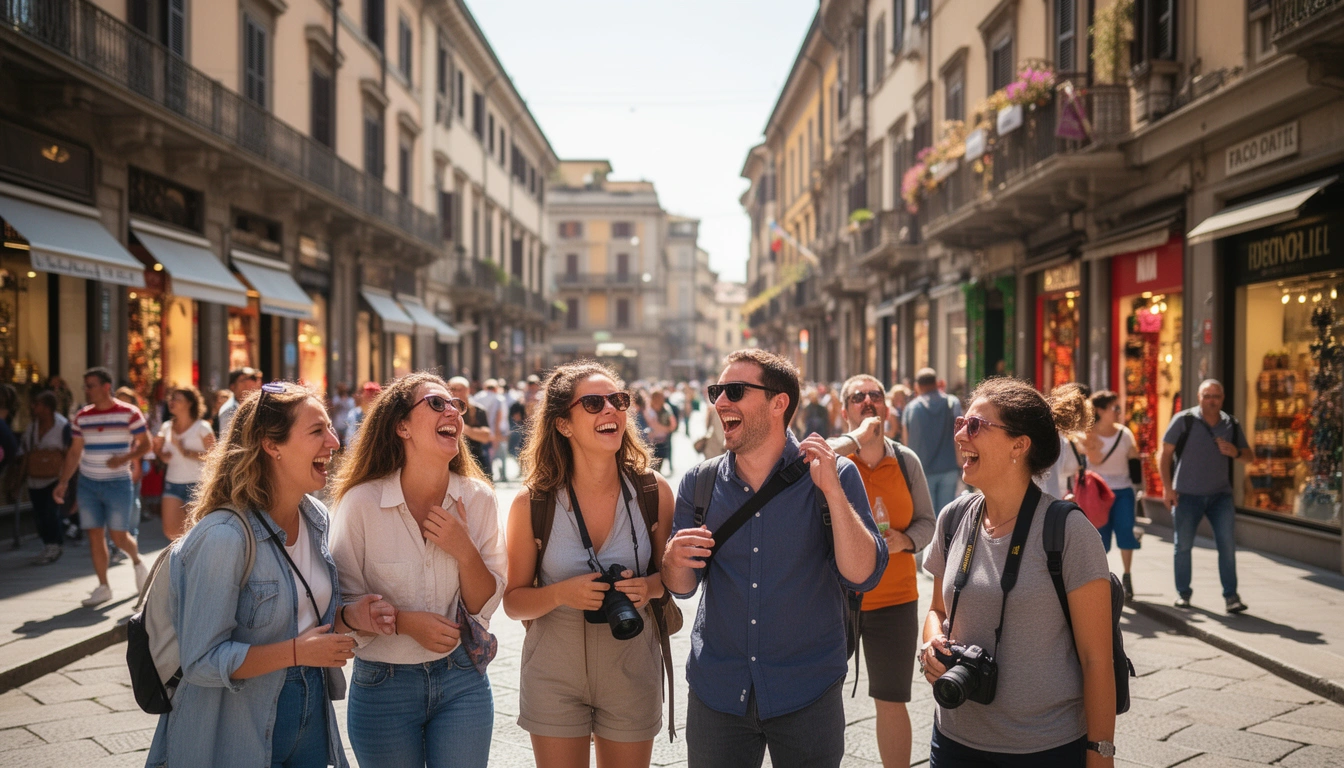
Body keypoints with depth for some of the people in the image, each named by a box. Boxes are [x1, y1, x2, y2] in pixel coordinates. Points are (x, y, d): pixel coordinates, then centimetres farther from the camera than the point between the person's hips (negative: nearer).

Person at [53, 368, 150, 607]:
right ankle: (103, 586, 11)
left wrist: (125, 458, -20)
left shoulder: (129, 413, -7)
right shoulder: (82, 417, 6)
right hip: (88, 483, 4)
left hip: (118, 483, -4)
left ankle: (137, 562, 28)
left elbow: (145, 444, -3)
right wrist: (63, 482, 1)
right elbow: (74, 452, 9)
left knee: (118, 535, -3)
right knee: (95, 534, 3)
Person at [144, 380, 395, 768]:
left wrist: (349, 616, -6)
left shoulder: (316, 518, 0)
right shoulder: (224, 537, -24)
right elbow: (202, 662, -22)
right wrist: (296, 652, -25)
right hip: (239, 736, -7)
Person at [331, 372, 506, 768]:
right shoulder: (361, 502, -14)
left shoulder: (478, 498, -6)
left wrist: (465, 553, -19)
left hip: (462, 680, 2)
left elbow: (486, 606, -2)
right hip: (383, 686, -2)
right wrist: (404, 621, -21)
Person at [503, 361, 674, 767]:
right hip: (554, 676, -1)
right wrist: (562, 593, -24)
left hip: (633, 672, 1)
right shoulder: (532, 503, -12)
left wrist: (649, 587, -17)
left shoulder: (653, 490, -9)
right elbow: (514, 600, -4)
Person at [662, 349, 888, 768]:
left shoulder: (835, 475, -8)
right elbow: (682, 587, 7)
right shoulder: (699, 483, -1)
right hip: (716, 691, 2)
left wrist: (833, 490, -24)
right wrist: (675, 560, -16)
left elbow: (863, 576, -16)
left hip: (807, 697, -2)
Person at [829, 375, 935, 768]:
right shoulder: (834, 455, -7)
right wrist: (857, 438, -27)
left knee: (892, 702, 9)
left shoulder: (906, 460, 2)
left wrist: (905, 540, -13)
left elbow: (926, 522, 7)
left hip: (894, 599, 2)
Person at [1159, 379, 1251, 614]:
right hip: (1187, 495, -2)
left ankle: (1230, 595, 2)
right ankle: (1182, 593, 20)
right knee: (1183, 545, 5)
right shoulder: (1184, 420, -5)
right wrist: (1168, 488, -10)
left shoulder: (1232, 425, 6)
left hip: (1220, 495, 2)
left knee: (1228, 543, -7)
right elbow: (1165, 454, -3)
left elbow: (1248, 455, 14)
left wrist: (1235, 453, -10)